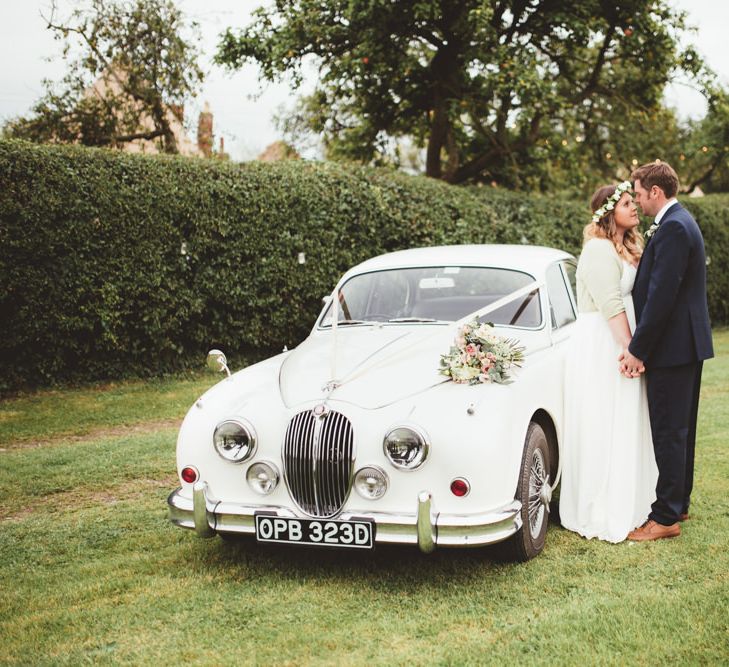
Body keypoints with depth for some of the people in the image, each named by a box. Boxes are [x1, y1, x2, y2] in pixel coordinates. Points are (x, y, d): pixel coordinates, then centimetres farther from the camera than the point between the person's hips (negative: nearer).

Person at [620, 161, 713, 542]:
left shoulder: (672, 228, -19)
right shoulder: (680, 222, 15)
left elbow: (661, 295, -24)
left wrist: (638, 349, -19)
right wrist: (641, 344, 13)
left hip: (673, 345, -11)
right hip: (688, 343, 11)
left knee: (668, 432, -4)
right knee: (680, 429, 18)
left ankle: (665, 517, 3)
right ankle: (679, 503, 29)